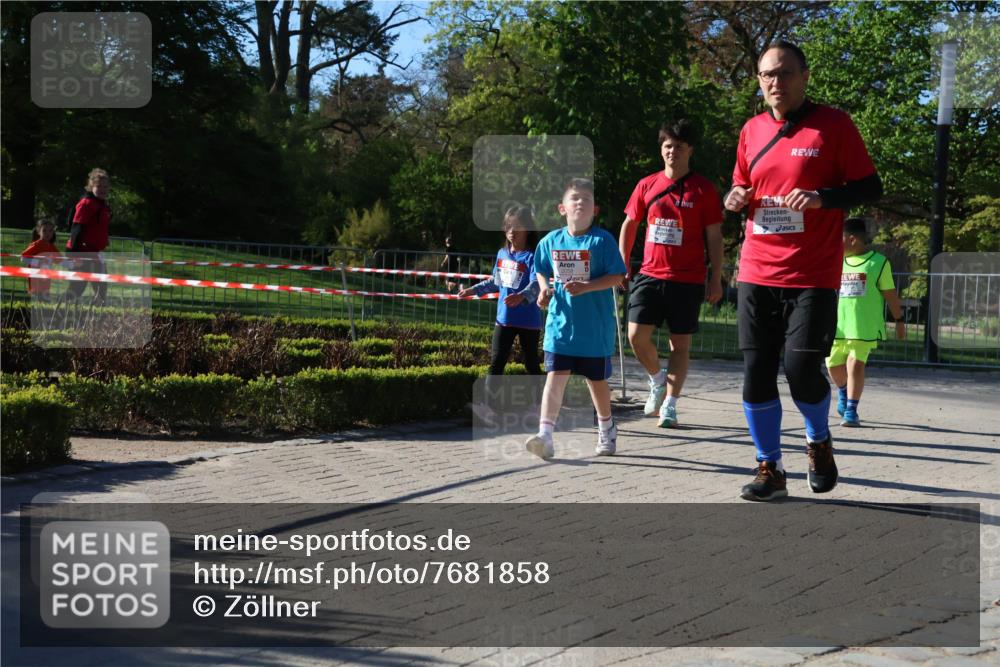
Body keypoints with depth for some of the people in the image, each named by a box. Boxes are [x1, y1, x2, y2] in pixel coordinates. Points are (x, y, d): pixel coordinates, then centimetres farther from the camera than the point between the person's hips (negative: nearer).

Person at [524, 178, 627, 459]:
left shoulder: (603, 240, -7)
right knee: (555, 376, -9)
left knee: (597, 380, 13)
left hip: (595, 327, -2)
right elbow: (542, 271, 19)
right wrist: (544, 289, -1)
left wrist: (587, 286, -22)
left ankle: (606, 429, 36)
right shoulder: (551, 241, 4)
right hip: (560, 322, 2)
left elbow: (616, 277, -10)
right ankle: (545, 435, -16)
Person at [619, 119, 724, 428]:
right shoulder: (647, 185, 6)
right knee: (637, 335, -9)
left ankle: (670, 405, 10)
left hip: (688, 280, -2)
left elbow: (714, 236, 0)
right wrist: (623, 266, 11)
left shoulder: (703, 189, -2)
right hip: (650, 275, 2)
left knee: (680, 343, 2)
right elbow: (629, 225, 16)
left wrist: (716, 279, -3)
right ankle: (657, 379, 20)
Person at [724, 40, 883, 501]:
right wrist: (736, 199, -1)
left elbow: (870, 188, -3)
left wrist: (822, 197, -20)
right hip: (757, 273, 4)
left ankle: (819, 442, 19)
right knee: (756, 372, 1)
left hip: (813, 275, -4)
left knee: (802, 368, -11)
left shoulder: (834, 125, -3)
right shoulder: (752, 131, 10)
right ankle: (770, 468, 14)